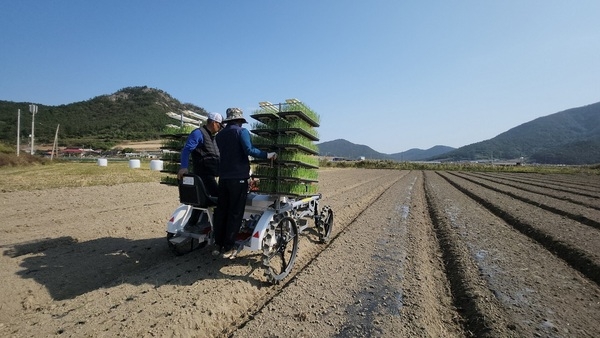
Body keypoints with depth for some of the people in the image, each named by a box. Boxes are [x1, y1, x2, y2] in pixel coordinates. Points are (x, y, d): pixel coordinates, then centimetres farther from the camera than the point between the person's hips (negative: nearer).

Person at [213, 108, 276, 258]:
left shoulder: (220, 135, 14)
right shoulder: (241, 131, -6)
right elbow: (249, 150, -20)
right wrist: (267, 155, -14)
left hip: (223, 177, 7)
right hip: (238, 177, -6)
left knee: (221, 211, 12)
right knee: (235, 212, 1)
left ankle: (218, 245, 19)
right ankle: (228, 247, 6)